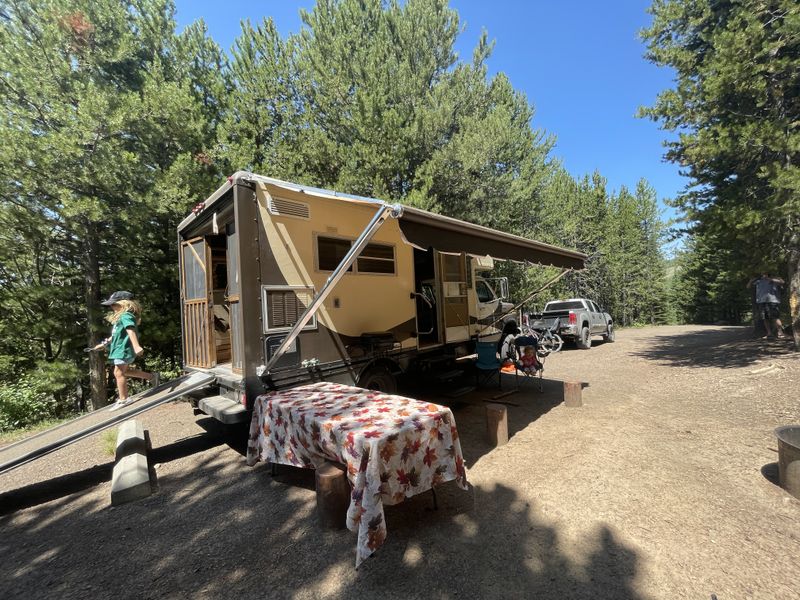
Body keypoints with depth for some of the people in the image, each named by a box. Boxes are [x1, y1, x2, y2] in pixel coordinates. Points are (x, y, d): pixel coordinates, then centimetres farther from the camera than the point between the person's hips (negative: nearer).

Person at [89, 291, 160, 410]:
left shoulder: (126, 316, -17)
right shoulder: (119, 317, 17)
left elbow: (131, 331, -32)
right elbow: (116, 334, 28)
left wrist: (136, 346, -44)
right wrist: (104, 344, 31)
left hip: (124, 349, -11)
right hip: (120, 348, 11)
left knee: (119, 373, -4)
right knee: (125, 371, 19)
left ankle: (123, 399, 4)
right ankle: (152, 376, 24)